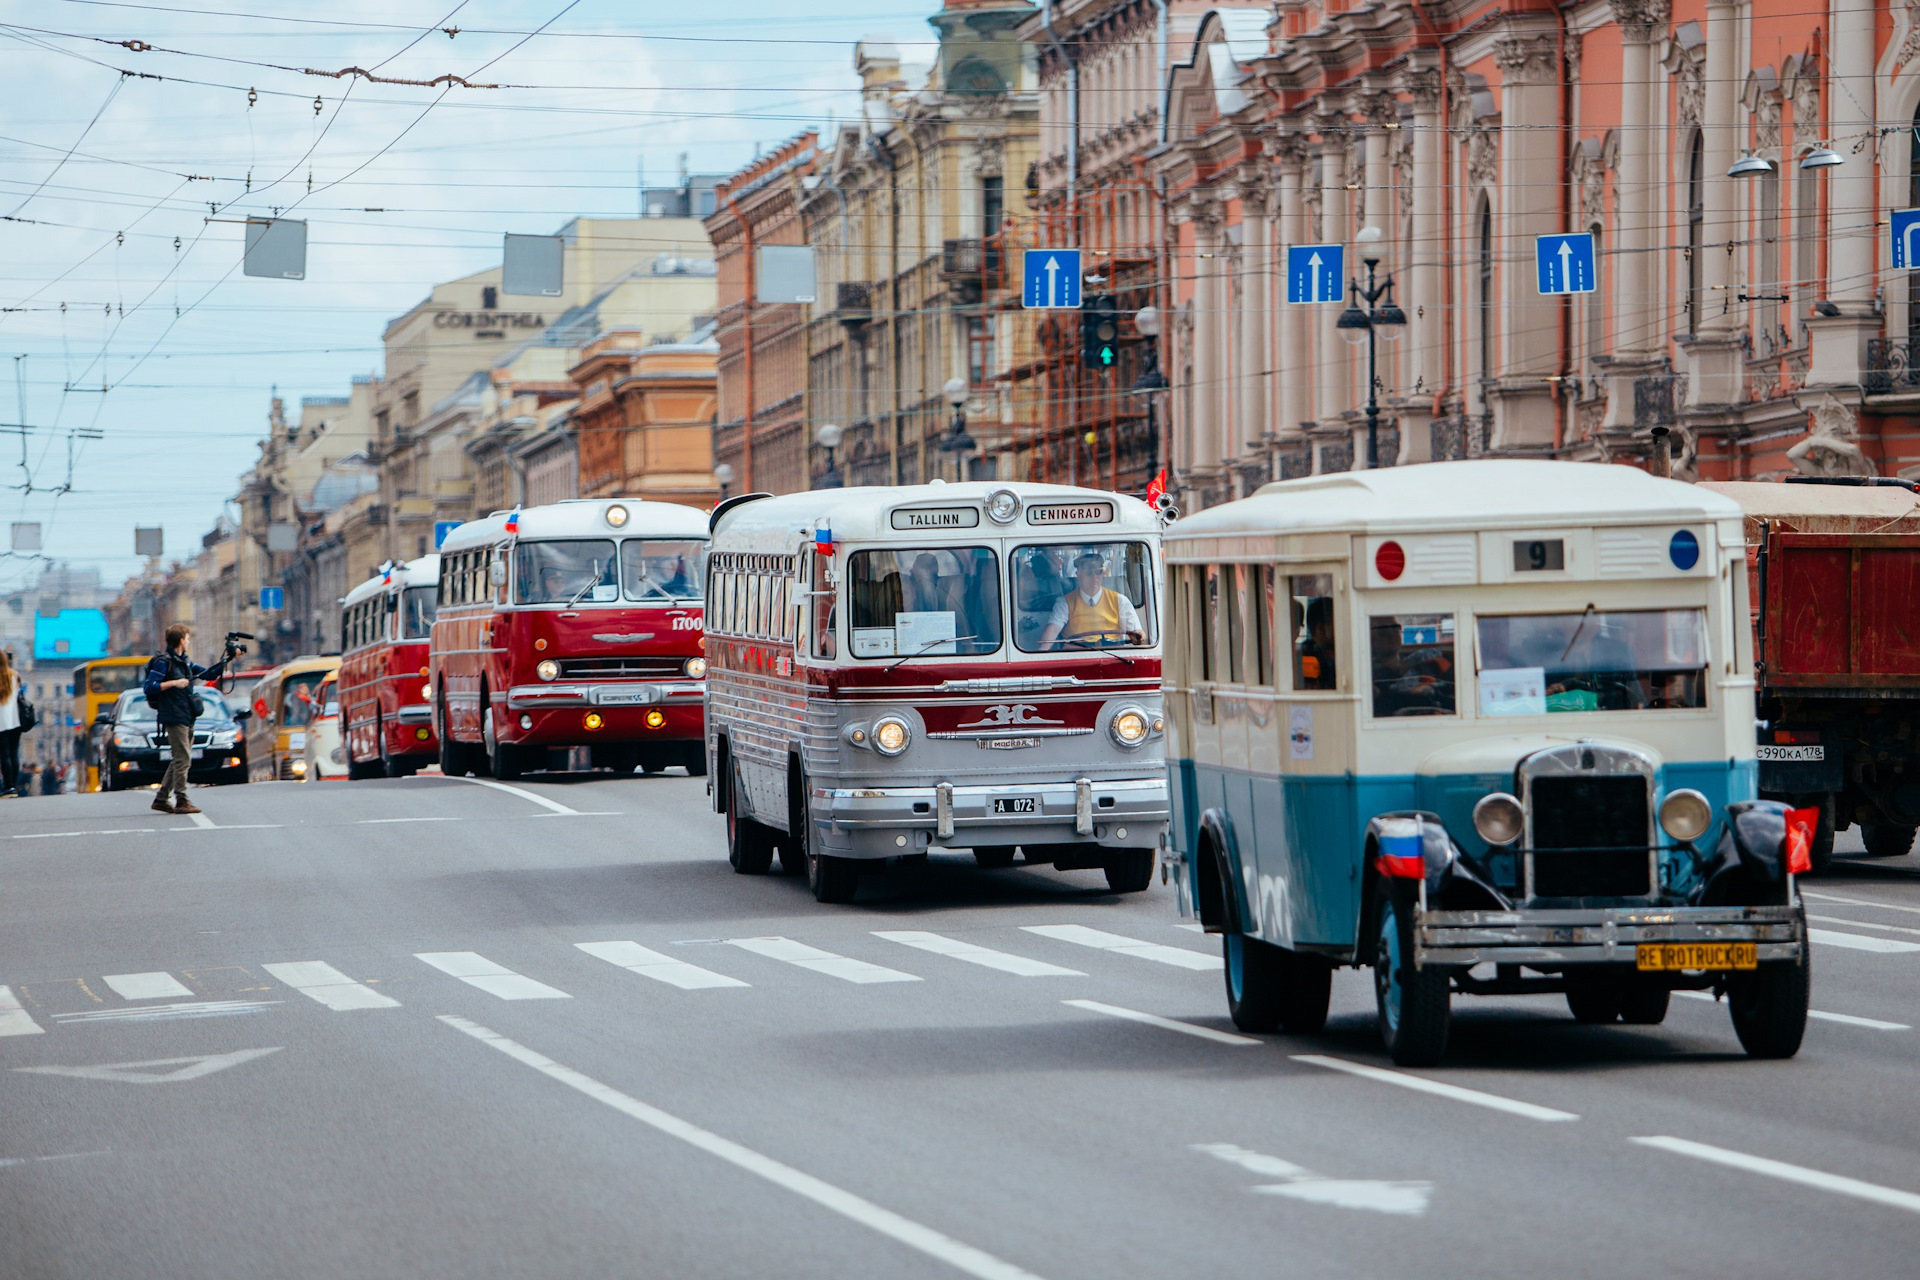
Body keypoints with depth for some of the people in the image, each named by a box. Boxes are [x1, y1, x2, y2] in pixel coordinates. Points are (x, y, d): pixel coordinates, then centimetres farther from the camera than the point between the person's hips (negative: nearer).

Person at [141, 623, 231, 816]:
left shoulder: (185, 662, 17)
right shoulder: (163, 662, -9)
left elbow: (209, 674, 22)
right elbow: (149, 687, -15)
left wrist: (226, 661, 12)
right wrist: (174, 683, -20)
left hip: (187, 718, 9)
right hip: (174, 718, -9)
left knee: (180, 760, 10)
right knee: (182, 759, -10)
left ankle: (160, 799, 15)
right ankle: (181, 802, -8)